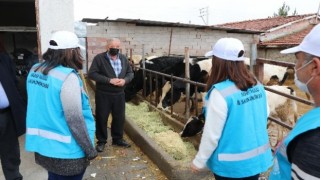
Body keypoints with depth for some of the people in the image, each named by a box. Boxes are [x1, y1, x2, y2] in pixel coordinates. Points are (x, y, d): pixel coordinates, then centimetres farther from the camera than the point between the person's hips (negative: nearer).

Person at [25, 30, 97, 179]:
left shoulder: (35, 70, 1)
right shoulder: (68, 77, -23)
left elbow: (41, 106, 11)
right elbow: (75, 120, -23)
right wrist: (89, 149, -12)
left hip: (42, 145, 7)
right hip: (65, 150, -7)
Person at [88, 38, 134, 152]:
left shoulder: (124, 59, 7)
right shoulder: (99, 58, -9)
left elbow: (130, 73, 9)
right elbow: (92, 74, -15)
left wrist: (125, 80, -14)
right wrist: (109, 80, -22)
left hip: (119, 94, 4)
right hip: (103, 94, -4)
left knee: (119, 117, 14)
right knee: (102, 118, 7)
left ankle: (118, 139, 33)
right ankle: (101, 141, 24)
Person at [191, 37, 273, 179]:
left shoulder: (220, 92, -25)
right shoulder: (257, 86, -5)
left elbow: (211, 134, -20)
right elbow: (265, 114, 10)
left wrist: (199, 161, -8)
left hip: (231, 164, -6)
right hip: (257, 159, 6)